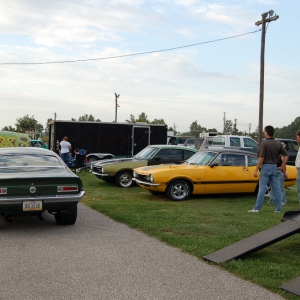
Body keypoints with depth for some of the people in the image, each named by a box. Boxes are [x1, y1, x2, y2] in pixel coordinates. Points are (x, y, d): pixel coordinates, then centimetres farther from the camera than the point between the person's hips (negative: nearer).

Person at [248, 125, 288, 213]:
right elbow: (286, 155, 3)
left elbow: (261, 158, -16)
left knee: (262, 188, -3)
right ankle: (278, 208, 12)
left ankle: (257, 208, 0)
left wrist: (256, 170, -12)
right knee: (276, 188, 9)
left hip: (266, 167, -5)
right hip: (274, 167, 5)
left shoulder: (264, 143, -12)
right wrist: (282, 167, 9)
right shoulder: (278, 143, 5)